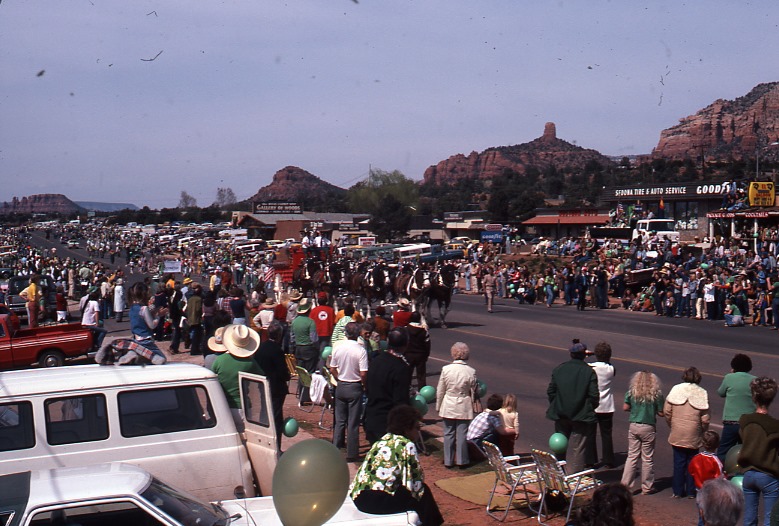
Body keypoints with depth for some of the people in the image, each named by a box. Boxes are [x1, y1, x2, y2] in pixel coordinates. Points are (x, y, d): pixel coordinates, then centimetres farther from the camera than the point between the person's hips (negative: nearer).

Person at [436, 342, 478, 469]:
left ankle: (448, 460, 18)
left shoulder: (446, 369, -11)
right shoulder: (471, 371, -12)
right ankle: (462, 460, 16)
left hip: (448, 407, 1)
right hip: (464, 407, -1)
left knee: (448, 434, 11)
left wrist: (438, 406, 9)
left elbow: (440, 391, -3)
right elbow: (473, 392, -1)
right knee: (462, 434, 8)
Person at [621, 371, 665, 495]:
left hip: (633, 426, 2)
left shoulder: (632, 392, -1)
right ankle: (647, 487, 14)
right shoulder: (656, 394, -6)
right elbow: (661, 413, -4)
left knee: (632, 456, 9)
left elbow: (625, 407, 1)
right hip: (648, 428, -2)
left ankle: (625, 484, 7)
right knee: (647, 458, 6)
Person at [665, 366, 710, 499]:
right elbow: (705, 419, -6)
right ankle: (691, 491, 15)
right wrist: (703, 431, 12)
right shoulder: (702, 393, -4)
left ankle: (678, 491, 11)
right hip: (694, 436, 0)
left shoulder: (676, 389, -2)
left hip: (677, 434, 0)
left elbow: (667, 410, -3)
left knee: (678, 462, 7)